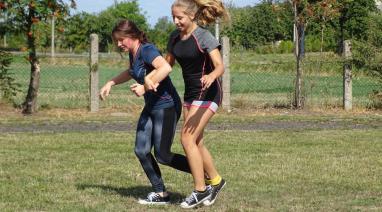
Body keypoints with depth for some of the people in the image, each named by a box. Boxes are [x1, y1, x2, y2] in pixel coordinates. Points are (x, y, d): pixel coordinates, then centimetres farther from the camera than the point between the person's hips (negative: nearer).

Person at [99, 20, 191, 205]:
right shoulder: (133, 53, 7)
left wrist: (145, 87, -35)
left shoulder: (147, 50, -20)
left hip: (167, 106, -9)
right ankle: (160, 194, 11)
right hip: (151, 107, 9)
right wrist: (111, 83, 22)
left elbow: (165, 68, -40)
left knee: (162, 156, -7)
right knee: (141, 150, 3)